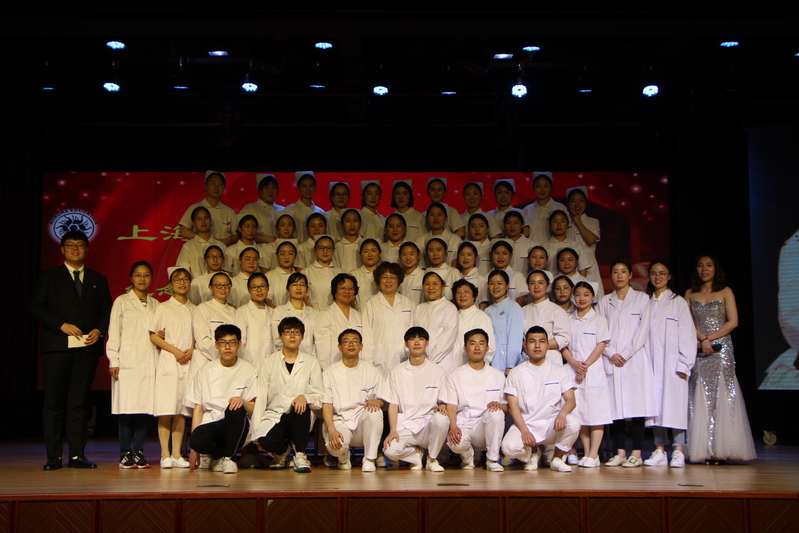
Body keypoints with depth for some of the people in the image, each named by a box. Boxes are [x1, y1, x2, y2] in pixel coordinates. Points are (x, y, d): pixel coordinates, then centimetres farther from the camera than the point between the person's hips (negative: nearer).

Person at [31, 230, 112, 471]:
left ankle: (77, 455, 5)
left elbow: (107, 310, 13)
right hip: (57, 346, -2)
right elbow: (37, 306, 1)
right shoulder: (49, 276, 10)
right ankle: (53, 456, 3)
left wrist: (99, 330, -6)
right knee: (54, 401, -2)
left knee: (79, 401, 2)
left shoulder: (98, 280, 18)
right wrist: (61, 325, -10)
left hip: (88, 346, 2)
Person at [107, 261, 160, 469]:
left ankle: (139, 451, 5)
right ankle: (125, 453, -1)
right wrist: (113, 361, -4)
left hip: (149, 363, 3)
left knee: (145, 407, -3)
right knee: (127, 407, -8)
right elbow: (114, 333, 3)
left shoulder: (155, 304, 18)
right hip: (127, 361, -3)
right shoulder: (122, 302, 8)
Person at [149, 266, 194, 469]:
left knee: (182, 410, 1)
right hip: (168, 361, -3)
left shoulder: (194, 310, 14)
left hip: (189, 362, 3)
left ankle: (177, 454, 4)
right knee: (166, 409, -8)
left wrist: (192, 350, -4)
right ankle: (165, 454, -5)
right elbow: (153, 336, -1)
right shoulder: (164, 308, 4)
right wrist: (175, 351, -11)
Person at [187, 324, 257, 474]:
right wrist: (194, 447, -3)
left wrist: (242, 402, -24)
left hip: (236, 428, 0)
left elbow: (254, 409, 1)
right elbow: (198, 408, 6)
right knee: (197, 440, -35)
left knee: (236, 409, -35)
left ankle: (228, 457, -12)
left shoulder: (249, 371, 6)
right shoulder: (206, 371, 9)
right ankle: (219, 455, 1)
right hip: (210, 424, 0)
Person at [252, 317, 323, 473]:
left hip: (299, 418, 0)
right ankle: (283, 450, 6)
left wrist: (304, 397, -22)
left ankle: (300, 455, -16)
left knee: (302, 407, -35)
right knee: (267, 441, -33)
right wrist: (258, 433, -8)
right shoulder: (269, 363, 8)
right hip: (274, 416, 0)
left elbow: (319, 398, 2)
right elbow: (260, 398, 1)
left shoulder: (311, 362, 8)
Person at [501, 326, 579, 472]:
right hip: (525, 423, -1)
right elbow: (513, 406, -2)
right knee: (509, 447, -31)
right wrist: (524, 431, -18)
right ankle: (532, 454, 8)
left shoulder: (559, 371, 7)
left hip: (551, 424, 1)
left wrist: (562, 413, -25)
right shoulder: (516, 373, 4)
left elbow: (571, 400, -1)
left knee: (573, 422, -32)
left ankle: (557, 459, -3)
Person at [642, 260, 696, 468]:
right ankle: (659, 451, 6)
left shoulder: (678, 302, 4)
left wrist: (684, 364, -10)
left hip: (672, 363, -3)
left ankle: (678, 452, -3)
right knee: (655, 405, 1)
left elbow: (687, 334, -2)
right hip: (651, 363, 3)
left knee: (675, 404, -7)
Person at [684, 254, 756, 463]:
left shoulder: (725, 292, 7)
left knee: (722, 397, -7)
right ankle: (704, 450, -4)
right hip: (698, 352, 2)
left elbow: (733, 322, -2)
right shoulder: (690, 294, 14)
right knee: (700, 399, -3)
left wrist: (709, 338, -10)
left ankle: (721, 450, -7)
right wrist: (702, 339, -10)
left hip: (721, 350, -2)